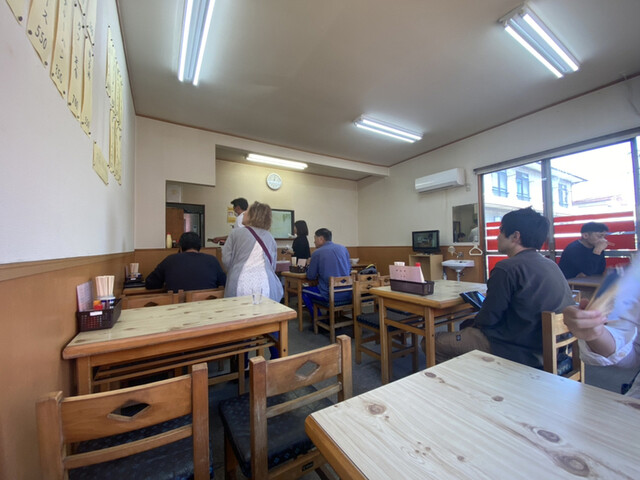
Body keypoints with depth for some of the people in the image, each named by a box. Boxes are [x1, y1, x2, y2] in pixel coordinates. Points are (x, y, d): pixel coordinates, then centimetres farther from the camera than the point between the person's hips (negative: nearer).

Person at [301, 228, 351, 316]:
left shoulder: (317, 253, -8)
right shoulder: (343, 248, 7)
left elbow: (310, 277, -2)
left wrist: (309, 265, 19)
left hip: (330, 295, -6)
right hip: (347, 294, 6)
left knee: (304, 291, 17)